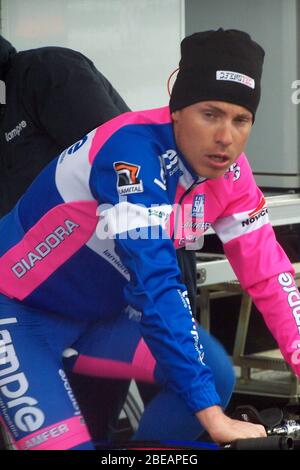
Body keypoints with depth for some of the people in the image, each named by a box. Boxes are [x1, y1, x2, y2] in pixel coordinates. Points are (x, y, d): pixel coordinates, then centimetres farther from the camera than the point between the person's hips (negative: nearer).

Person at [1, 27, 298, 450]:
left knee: (214, 374, -12)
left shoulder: (227, 171, -11)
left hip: (99, 311, 7)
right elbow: (154, 282, -41)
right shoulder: (135, 151, -33)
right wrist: (213, 415, -45)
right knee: (69, 443, -21)